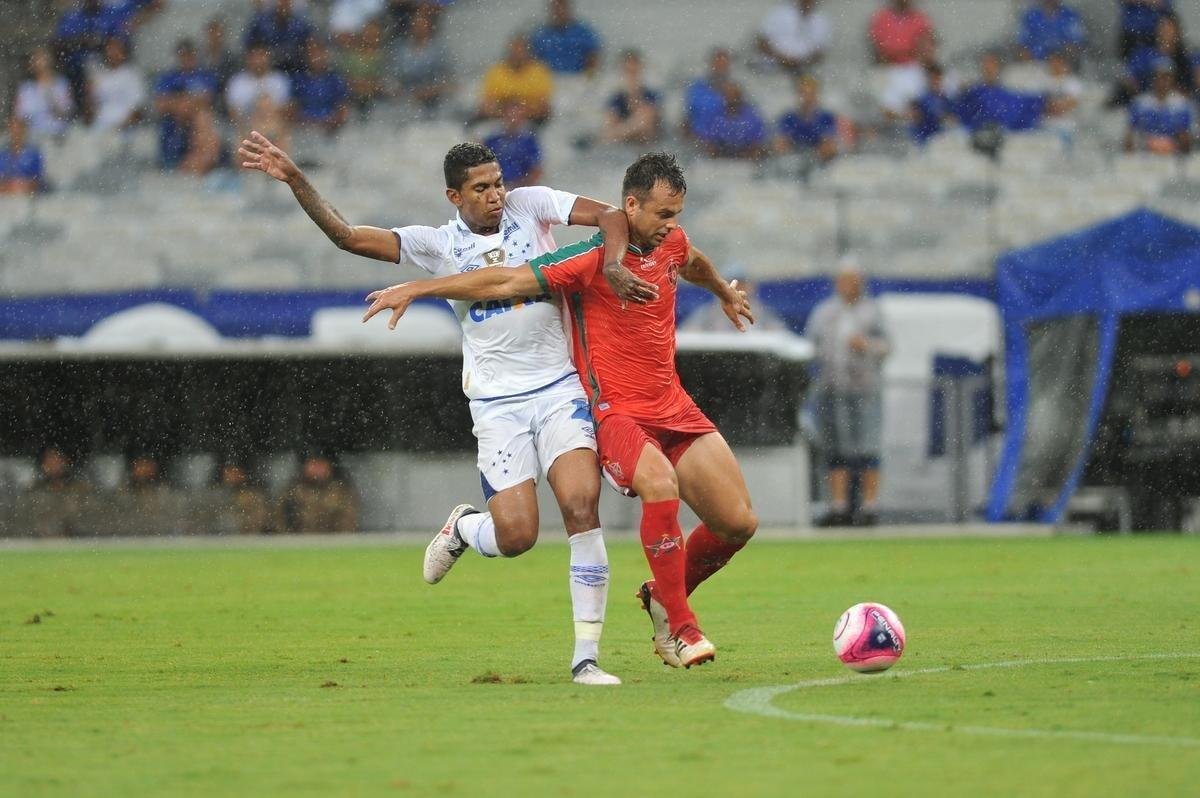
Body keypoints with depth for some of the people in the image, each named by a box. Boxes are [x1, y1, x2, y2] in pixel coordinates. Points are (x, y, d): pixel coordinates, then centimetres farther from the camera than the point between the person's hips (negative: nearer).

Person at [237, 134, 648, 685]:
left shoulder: (529, 206, 4)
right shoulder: (438, 244, 2)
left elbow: (610, 216, 2)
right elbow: (347, 236, -3)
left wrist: (612, 267, -17)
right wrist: (294, 181, -12)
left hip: (560, 389, 1)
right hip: (497, 404, -1)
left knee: (582, 506, -18)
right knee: (516, 536, -11)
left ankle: (586, 658, -12)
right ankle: (462, 527, 28)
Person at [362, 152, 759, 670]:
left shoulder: (671, 242, 6)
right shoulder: (592, 258, -16)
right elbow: (506, 282, -16)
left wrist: (725, 292, 53)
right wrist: (416, 288, -19)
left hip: (675, 409, 7)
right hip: (615, 410, -7)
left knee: (739, 522, -2)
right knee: (660, 485, -35)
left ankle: (663, 598, 25)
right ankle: (680, 627, -23)